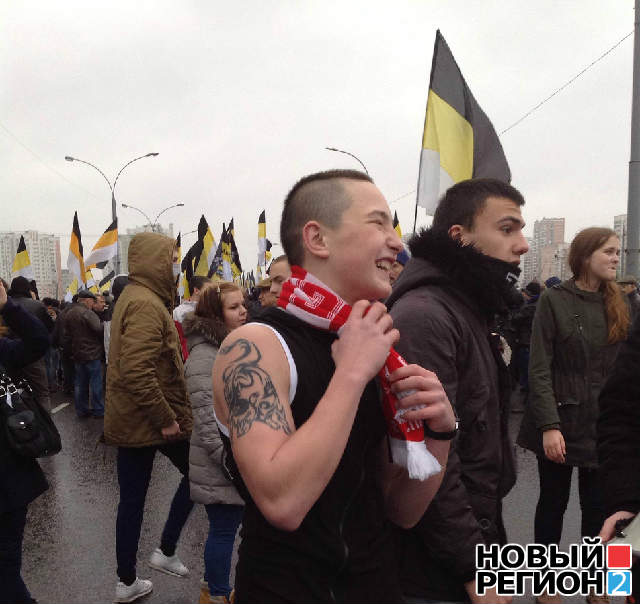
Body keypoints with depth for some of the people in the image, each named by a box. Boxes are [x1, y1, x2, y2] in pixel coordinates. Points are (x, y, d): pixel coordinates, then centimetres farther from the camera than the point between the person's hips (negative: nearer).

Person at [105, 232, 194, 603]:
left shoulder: (135, 297, 13)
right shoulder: (147, 304, -20)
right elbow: (137, 372, -30)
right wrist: (167, 418, -22)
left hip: (129, 420, 9)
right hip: (153, 420, -9)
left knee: (132, 500, 15)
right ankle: (166, 551, 21)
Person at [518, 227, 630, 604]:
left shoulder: (621, 304, 6)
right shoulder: (554, 301, -9)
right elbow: (539, 369, -12)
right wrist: (549, 425, -18)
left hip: (606, 424, 4)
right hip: (562, 420, -4)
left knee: (599, 507, 13)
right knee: (554, 503, 11)